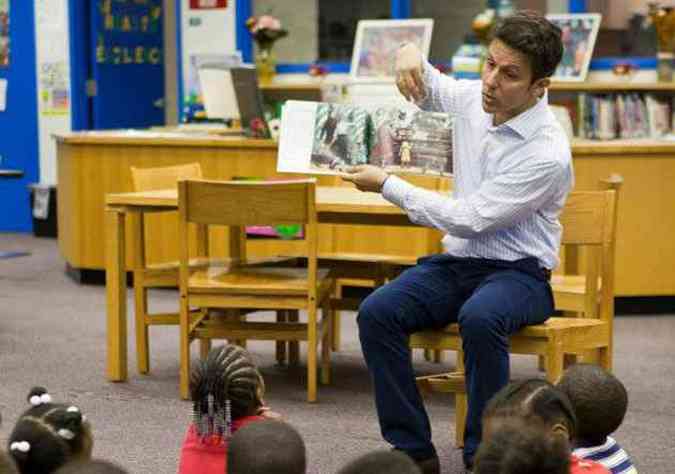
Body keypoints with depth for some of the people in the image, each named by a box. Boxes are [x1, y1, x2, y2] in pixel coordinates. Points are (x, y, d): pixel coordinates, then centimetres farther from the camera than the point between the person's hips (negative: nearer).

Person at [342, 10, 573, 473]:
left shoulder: (547, 152, -21)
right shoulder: (472, 99, -1)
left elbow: (471, 220, -21)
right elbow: (422, 85, 21)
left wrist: (387, 184, -14)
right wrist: (410, 54, -5)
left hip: (518, 273, -6)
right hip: (457, 262, 6)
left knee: (479, 318, -39)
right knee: (376, 312, -20)